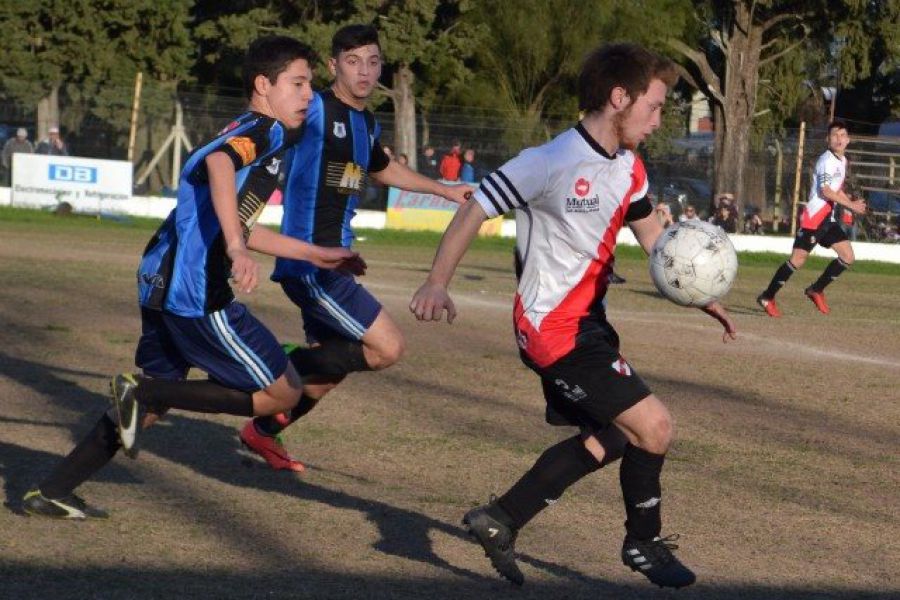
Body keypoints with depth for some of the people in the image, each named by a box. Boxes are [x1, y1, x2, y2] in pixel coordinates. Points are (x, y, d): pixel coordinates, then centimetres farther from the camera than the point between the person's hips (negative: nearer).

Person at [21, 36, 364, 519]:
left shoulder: (244, 133, 25)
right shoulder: (265, 130, -5)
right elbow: (219, 163, -28)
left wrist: (317, 254, 38)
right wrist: (236, 246, -39)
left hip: (161, 281, 10)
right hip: (196, 293, -10)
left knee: (155, 400, 22)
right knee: (283, 392, 0)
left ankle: (53, 492, 20)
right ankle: (143, 391, -7)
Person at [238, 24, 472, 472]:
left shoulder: (367, 124, 14)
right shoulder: (316, 110, -13)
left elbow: (383, 169, 36)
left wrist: (445, 190, 43)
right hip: (308, 263, -9)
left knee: (329, 366, 17)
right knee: (388, 347, -12)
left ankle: (262, 431, 32)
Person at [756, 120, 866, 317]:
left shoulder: (842, 161, 14)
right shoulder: (827, 160, -14)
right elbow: (825, 191, -23)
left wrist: (850, 200, 8)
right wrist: (850, 205, -20)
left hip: (828, 219, 9)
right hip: (814, 217, -9)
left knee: (847, 256, 2)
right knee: (798, 258, -10)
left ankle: (816, 290, 15)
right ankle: (767, 297, 1)